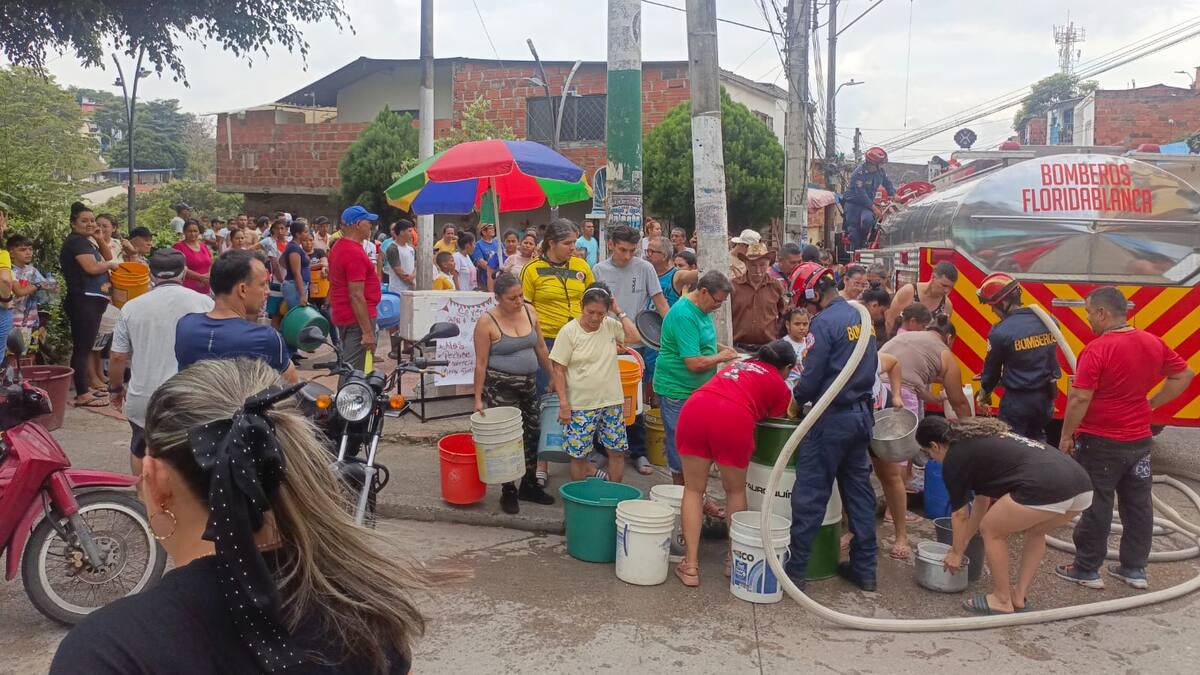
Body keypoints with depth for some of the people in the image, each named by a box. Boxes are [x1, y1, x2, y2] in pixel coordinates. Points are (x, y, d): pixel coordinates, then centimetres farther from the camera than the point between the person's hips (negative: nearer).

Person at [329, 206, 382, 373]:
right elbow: (356, 296, -23)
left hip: (342, 315, 10)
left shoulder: (338, 246, 13)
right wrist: (368, 332, -23)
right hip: (358, 318, -10)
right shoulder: (355, 253, -19)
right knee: (355, 371, -8)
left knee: (347, 366, 16)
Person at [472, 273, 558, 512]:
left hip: (528, 384, 6)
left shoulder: (529, 312, 3)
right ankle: (508, 492, 14)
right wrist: (478, 397, -11)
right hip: (500, 386, -6)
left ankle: (529, 485, 29)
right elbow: (481, 363, -10)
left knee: (533, 432, 12)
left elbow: (541, 347, 12)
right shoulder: (487, 322, -12)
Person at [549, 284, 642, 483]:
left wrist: (619, 311, -8)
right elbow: (558, 370, -8)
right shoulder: (569, 331, -9)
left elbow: (634, 337, -10)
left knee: (618, 451, 10)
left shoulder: (611, 325, 3)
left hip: (612, 401, 3)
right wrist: (563, 403, -12)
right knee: (578, 455, 5)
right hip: (580, 405, -3)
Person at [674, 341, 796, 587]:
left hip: (695, 407, 3)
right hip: (734, 418, -3)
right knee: (735, 491, 20)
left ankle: (690, 565, 9)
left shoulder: (737, 364, 34)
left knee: (693, 490, 13)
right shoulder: (779, 386, 20)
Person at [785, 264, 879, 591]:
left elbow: (811, 377, -16)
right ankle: (864, 568, 21)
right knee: (859, 490, 14)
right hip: (862, 414, 8)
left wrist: (796, 399, 3)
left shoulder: (824, 322, -15)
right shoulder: (861, 317, 9)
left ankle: (795, 568, 5)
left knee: (810, 494, -1)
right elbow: (871, 366, 16)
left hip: (832, 418, -8)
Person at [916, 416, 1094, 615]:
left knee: (992, 530, 14)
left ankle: (1002, 601, 21)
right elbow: (982, 499, 42)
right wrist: (964, 542, 50)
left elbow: (960, 515, 18)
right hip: (1082, 484, 8)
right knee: (1035, 531, 32)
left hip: (1044, 489, -8)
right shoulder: (982, 438, 33)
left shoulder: (954, 458, 8)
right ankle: (1019, 597, 31)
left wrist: (956, 552, 33)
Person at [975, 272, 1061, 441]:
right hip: (1045, 399, 6)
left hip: (1017, 401, -5)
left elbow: (991, 370, -4)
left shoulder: (1001, 332, -18)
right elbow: (1051, 358, 10)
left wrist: (983, 396, 13)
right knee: (1037, 444, 22)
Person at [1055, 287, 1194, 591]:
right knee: (1138, 504, 14)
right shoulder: (1154, 343, 2)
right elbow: (1184, 375, 13)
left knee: (1097, 506, 4)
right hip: (1140, 439, 6)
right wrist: (1151, 403, 12)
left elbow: (1080, 398, -22)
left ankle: (1087, 570, 14)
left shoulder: (1097, 349, -21)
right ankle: (1134, 569, 24)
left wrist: (1066, 436, -12)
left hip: (1101, 442, -6)